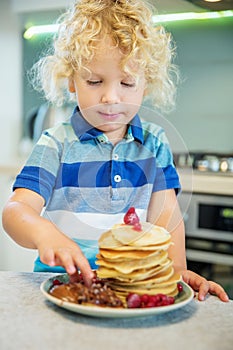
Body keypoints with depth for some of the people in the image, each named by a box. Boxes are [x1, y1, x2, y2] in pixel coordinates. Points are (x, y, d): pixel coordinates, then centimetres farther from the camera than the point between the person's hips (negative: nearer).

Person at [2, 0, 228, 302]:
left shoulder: (154, 143, 10)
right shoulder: (57, 144, 0)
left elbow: (165, 212, 5)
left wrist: (176, 268, -13)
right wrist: (44, 233, -33)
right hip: (65, 277, -1)